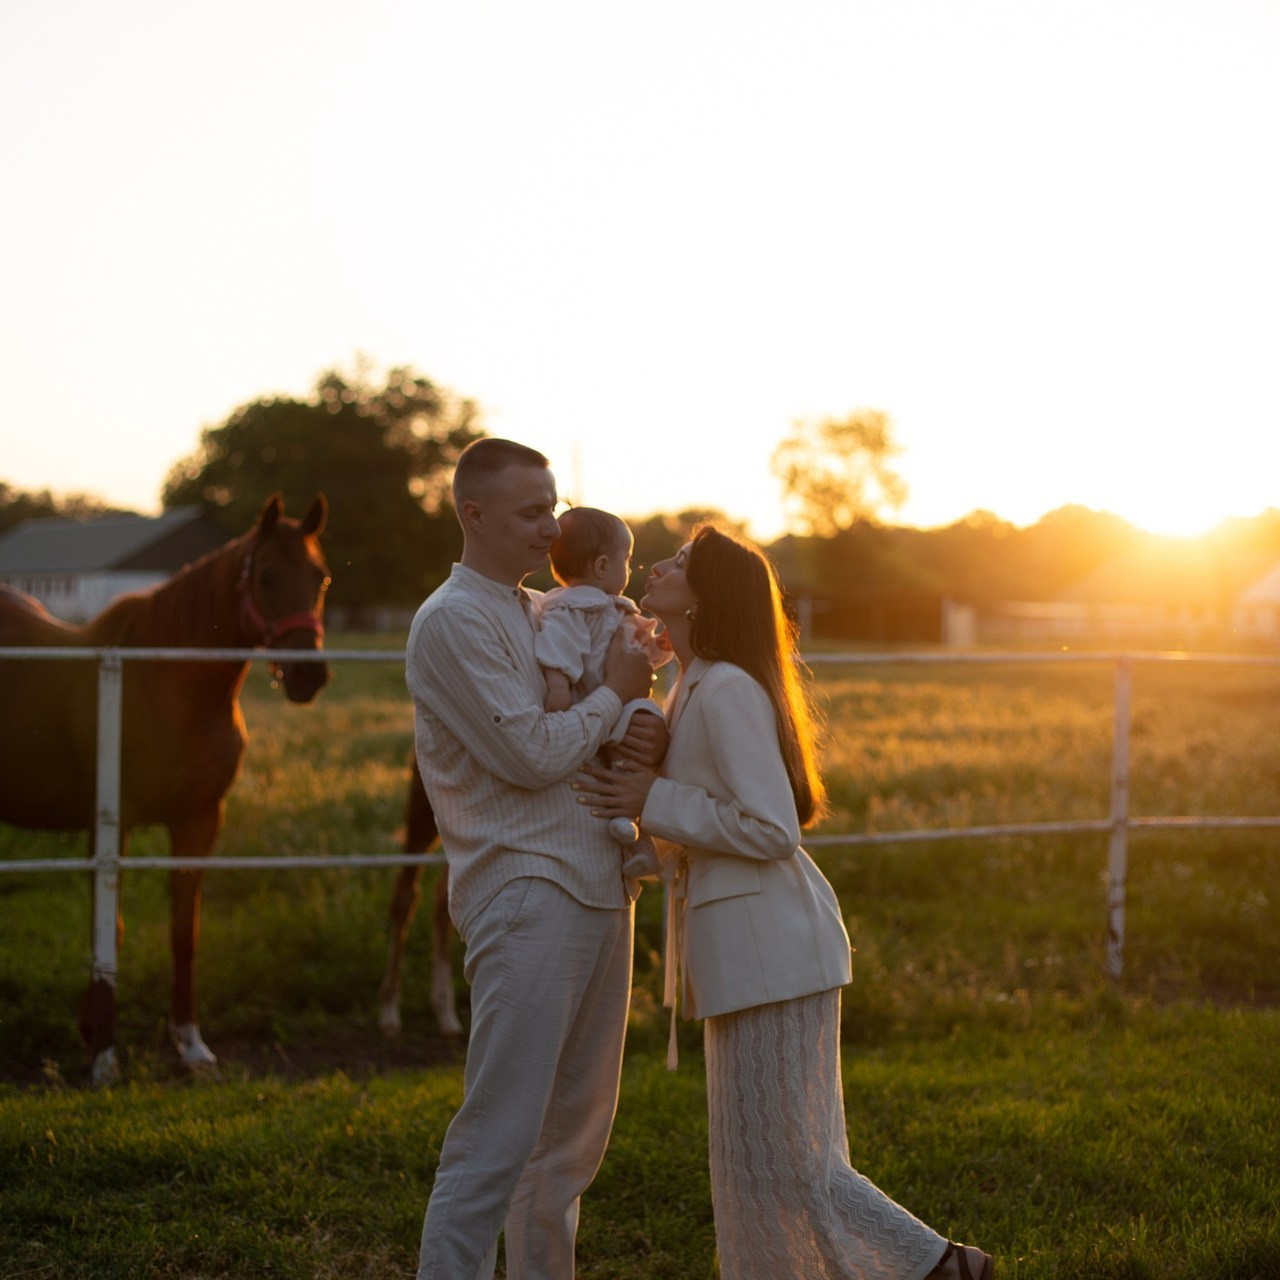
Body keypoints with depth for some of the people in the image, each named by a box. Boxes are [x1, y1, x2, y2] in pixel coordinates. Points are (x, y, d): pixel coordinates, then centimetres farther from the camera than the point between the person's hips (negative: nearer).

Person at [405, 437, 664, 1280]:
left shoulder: (547, 612, 19)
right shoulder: (453, 622, -8)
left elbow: (599, 737, 22)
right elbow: (531, 754, -16)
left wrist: (650, 738, -1)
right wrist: (616, 695, -2)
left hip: (599, 888, 9)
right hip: (526, 895, -9)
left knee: (577, 1131, 13)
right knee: (499, 1134, -11)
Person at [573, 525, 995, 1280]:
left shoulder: (728, 690, -17)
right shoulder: (696, 686, 14)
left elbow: (771, 829, -21)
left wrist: (652, 802, -18)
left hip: (768, 941, -10)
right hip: (747, 941, 10)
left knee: (782, 1161, -3)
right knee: (764, 1156, 15)